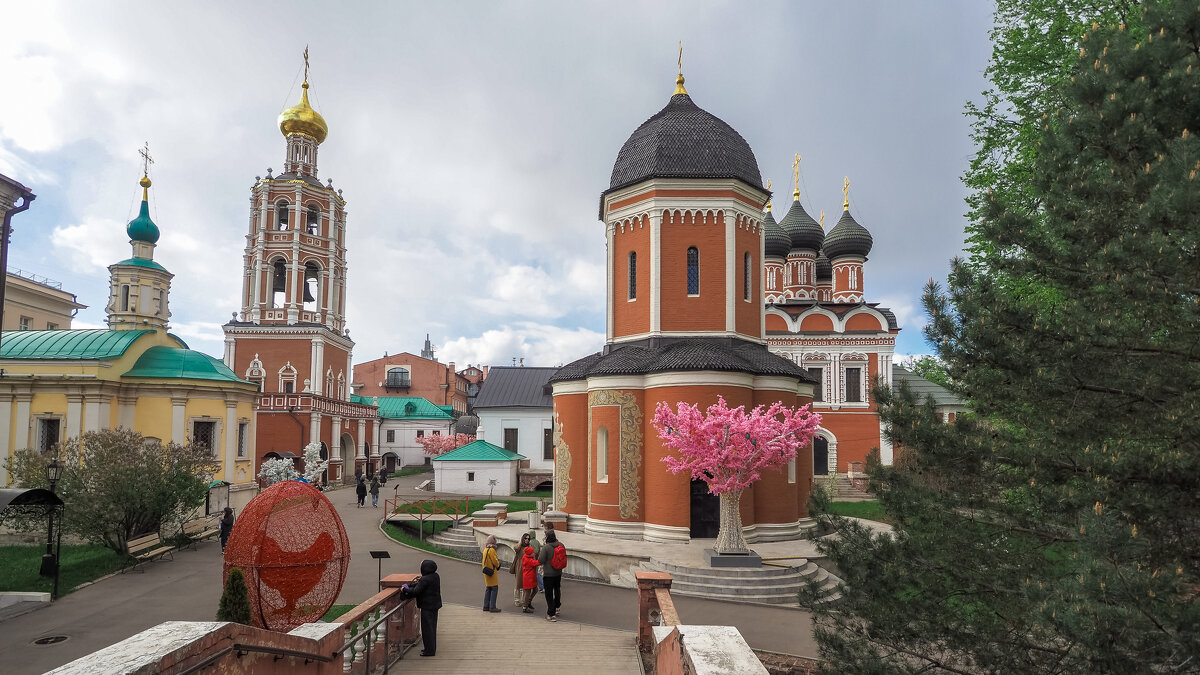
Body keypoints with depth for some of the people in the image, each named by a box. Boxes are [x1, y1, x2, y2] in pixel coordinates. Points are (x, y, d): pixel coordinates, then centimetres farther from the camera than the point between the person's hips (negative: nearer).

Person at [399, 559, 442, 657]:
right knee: (432, 627, 18)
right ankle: (432, 649, 27)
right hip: (435, 605, 9)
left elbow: (415, 591, -23)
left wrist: (405, 589, -8)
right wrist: (409, 585, 12)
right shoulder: (435, 576, 5)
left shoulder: (425, 579, -23)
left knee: (427, 628, 1)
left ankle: (429, 650, 8)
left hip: (427, 607, -9)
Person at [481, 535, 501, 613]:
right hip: (492, 571, -10)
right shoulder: (491, 549, -17)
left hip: (486, 571, 10)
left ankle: (486, 606, 15)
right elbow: (495, 561, -17)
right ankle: (492, 607, -7)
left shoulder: (485, 549, 14)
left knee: (488, 589, 13)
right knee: (494, 588, -6)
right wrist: (498, 565, 2)